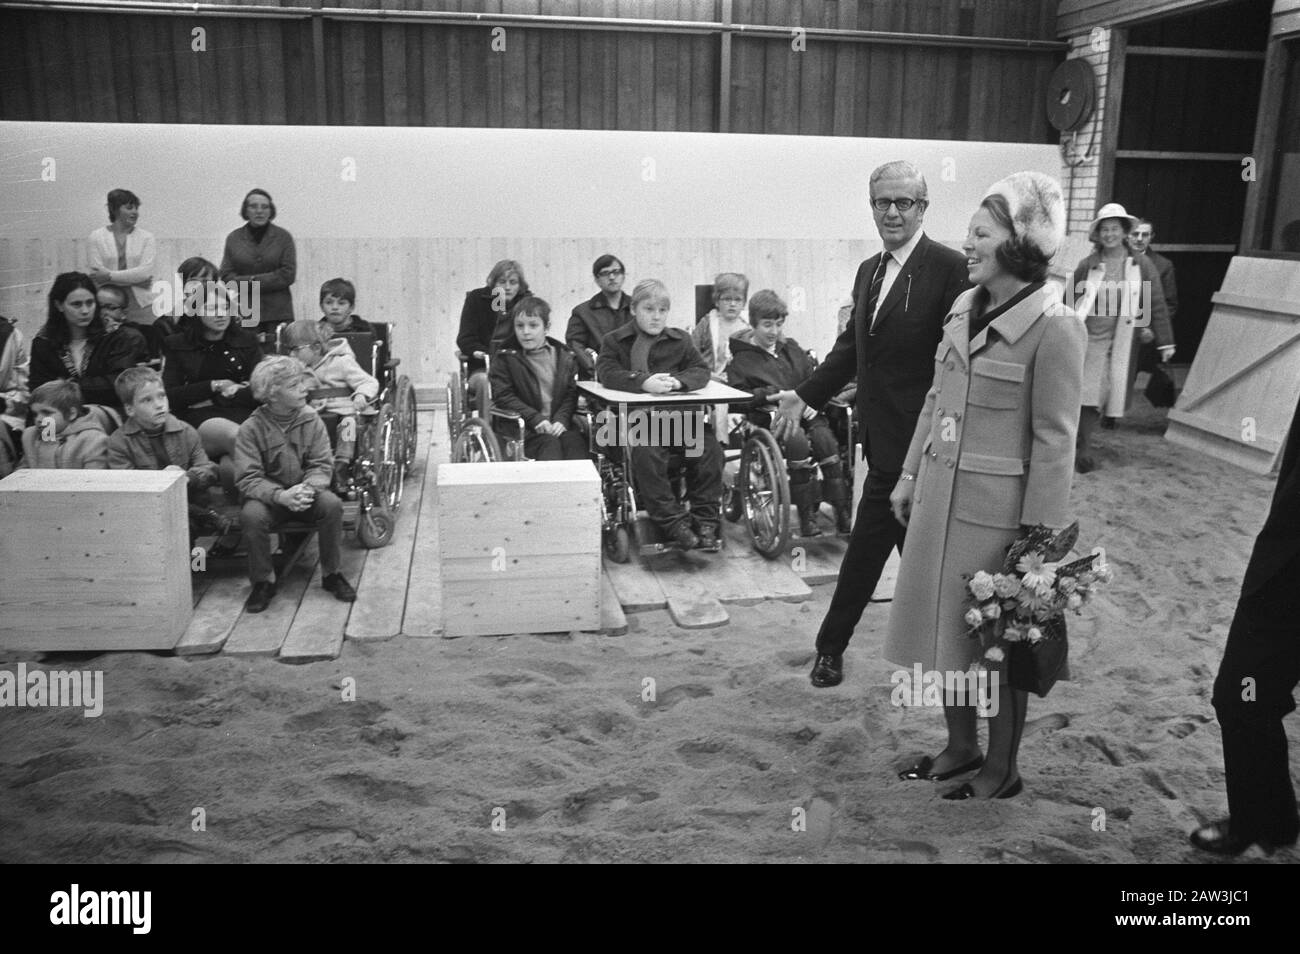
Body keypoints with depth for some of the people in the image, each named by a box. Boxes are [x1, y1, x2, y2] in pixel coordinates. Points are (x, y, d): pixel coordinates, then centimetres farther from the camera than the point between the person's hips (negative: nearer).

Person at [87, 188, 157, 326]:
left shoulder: (146, 237, 5)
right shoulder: (97, 236, 5)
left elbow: (145, 272, -7)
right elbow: (97, 275, -4)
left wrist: (111, 276, -10)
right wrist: (134, 278, -10)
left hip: (141, 305, 0)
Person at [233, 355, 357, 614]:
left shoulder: (311, 420, -4)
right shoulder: (250, 429, -11)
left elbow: (321, 466, -6)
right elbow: (248, 478, -16)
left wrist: (308, 488, -28)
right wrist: (280, 495, -33)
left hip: (304, 493, 2)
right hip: (269, 496, -2)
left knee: (332, 504, -28)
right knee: (251, 515, -33)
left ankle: (331, 574, -8)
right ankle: (262, 582, -11)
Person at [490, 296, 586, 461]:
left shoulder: (563, 355, 14)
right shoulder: (506, 357, 6)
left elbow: (571, 393, 11)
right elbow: (503, 396, -3)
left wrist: (561, 420, -9)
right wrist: (536, 419, -15)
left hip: (559, 424, 3)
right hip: (524, 428, -2)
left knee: (576, 441, -28)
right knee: (549, 444, -32)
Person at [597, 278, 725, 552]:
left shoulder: (680, 340, 16)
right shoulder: (614, 340, 7)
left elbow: (701, 370, 5)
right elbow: (606, 373, -9)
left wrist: (678, 381, -18)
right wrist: (643, 382, -25)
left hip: (680, 415, 3)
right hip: (636, 417, -2)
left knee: (709, 448, -20)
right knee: (646, 454, -32)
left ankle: (705, 522, -9)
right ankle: (673, 522, -21)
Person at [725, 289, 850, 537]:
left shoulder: (792, 349, 23)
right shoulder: (742, 359, 8)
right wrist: (772, 395, -16)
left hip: (804, 413, 4)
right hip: (770, 417, -4)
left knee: (826, 440, -27)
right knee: (798, 442, -34)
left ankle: (843, 512, -25)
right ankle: (806, 516, -27)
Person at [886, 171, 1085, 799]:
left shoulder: (1054, 328, -15)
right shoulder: (965, 308, 7)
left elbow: (1054, 439, -15)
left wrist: (1038, 532, -15)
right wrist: (910, 476, 15)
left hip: (996, 508, -7)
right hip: (940, 496, 7)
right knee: (942, 630, 16)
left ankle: (1001, 770, 27)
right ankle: (960, 747, 35)